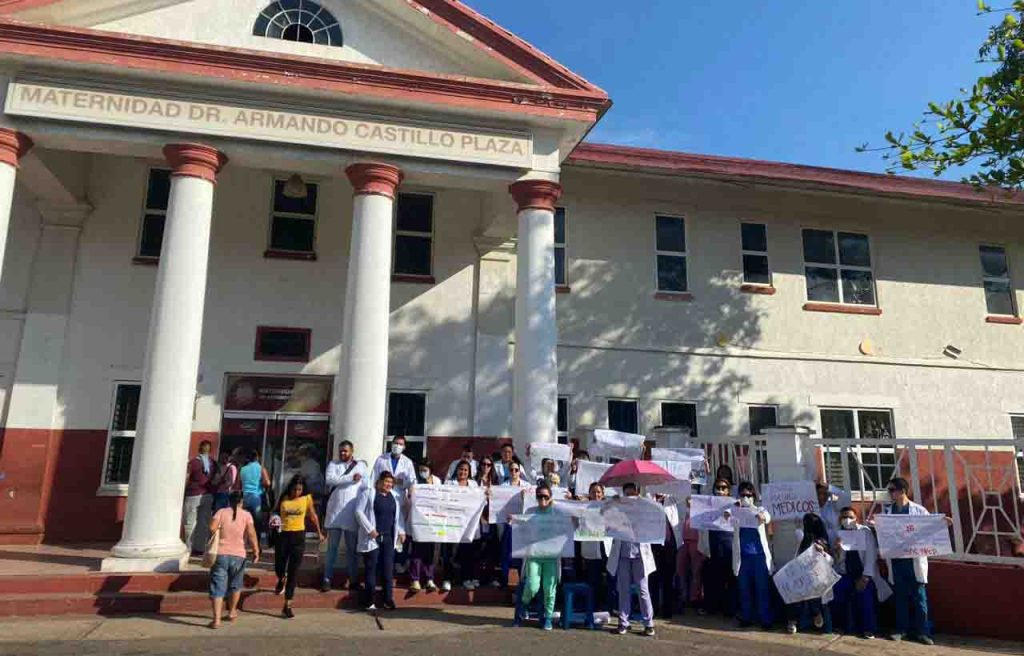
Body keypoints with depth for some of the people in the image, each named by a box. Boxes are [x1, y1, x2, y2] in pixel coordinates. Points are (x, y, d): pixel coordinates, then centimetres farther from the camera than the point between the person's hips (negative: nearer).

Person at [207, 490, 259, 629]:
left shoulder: (221, 512, 2)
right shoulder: (246, 515, 1)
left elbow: (212, 528, -12)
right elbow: (251, 533, -10)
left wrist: (216, 536, 7)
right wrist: (256, 550, -6)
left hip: (220, 554, -1)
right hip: (238, 555, 1)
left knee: (217, 588, 1)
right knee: (235, 585, 22)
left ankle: (217, 619, -7)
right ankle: (232, 612, 34)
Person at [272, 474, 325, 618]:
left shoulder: (307, 498, -1)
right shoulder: (283, 499, -2)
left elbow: (313, 516, 10)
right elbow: (276, 514, 9)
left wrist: (319, 533, 17)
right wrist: (275, 520, -14)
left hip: (298, 536, 0)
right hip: (283, 535, 1)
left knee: (293, 572, 1)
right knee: (279, 567, 6)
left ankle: (287, 606, 9)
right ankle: (281, 580, 46)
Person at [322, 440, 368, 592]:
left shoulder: (361, 465, 6)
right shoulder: (333, 464, 7)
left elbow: (366, 486, 1)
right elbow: (330, 480, -12)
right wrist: (351, 478, -17)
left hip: (352, 513, 0)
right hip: (334, 512, 1)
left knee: (352, 548, 8)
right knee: (332, 547, 6)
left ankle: (353, 579, 16)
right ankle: (327, 579, 12)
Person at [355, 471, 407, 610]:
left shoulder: (395, 496, 14)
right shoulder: (368, 493, -3)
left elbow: (399, 515, 20)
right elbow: (359, 512, -8)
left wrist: (401, 531, 9)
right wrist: (370, 529, -13)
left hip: (389, 538, 4)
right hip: (373, 538, -4)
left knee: (388, 568, 3)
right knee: (371, 568, 0)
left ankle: (388, 599, 9)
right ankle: (369, 601, 7)